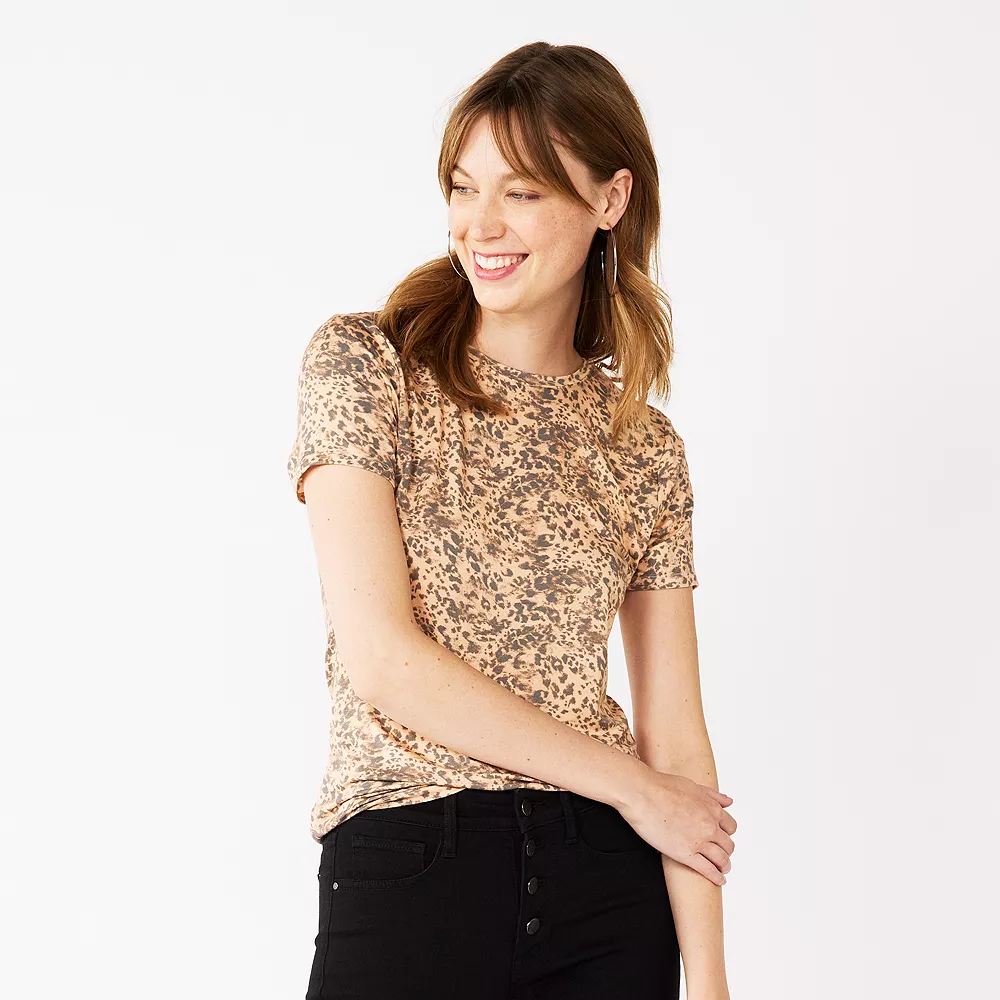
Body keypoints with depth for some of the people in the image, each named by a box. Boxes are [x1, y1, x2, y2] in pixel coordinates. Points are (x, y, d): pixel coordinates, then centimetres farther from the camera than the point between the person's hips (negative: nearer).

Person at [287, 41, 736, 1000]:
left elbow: (674, 733, 4)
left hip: (607, 886, 3)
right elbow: (382, 659, -13)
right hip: (409, 865, -3)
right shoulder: (363, 364, -4)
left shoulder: (646, 448, 6)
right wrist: (629, 784, -8)